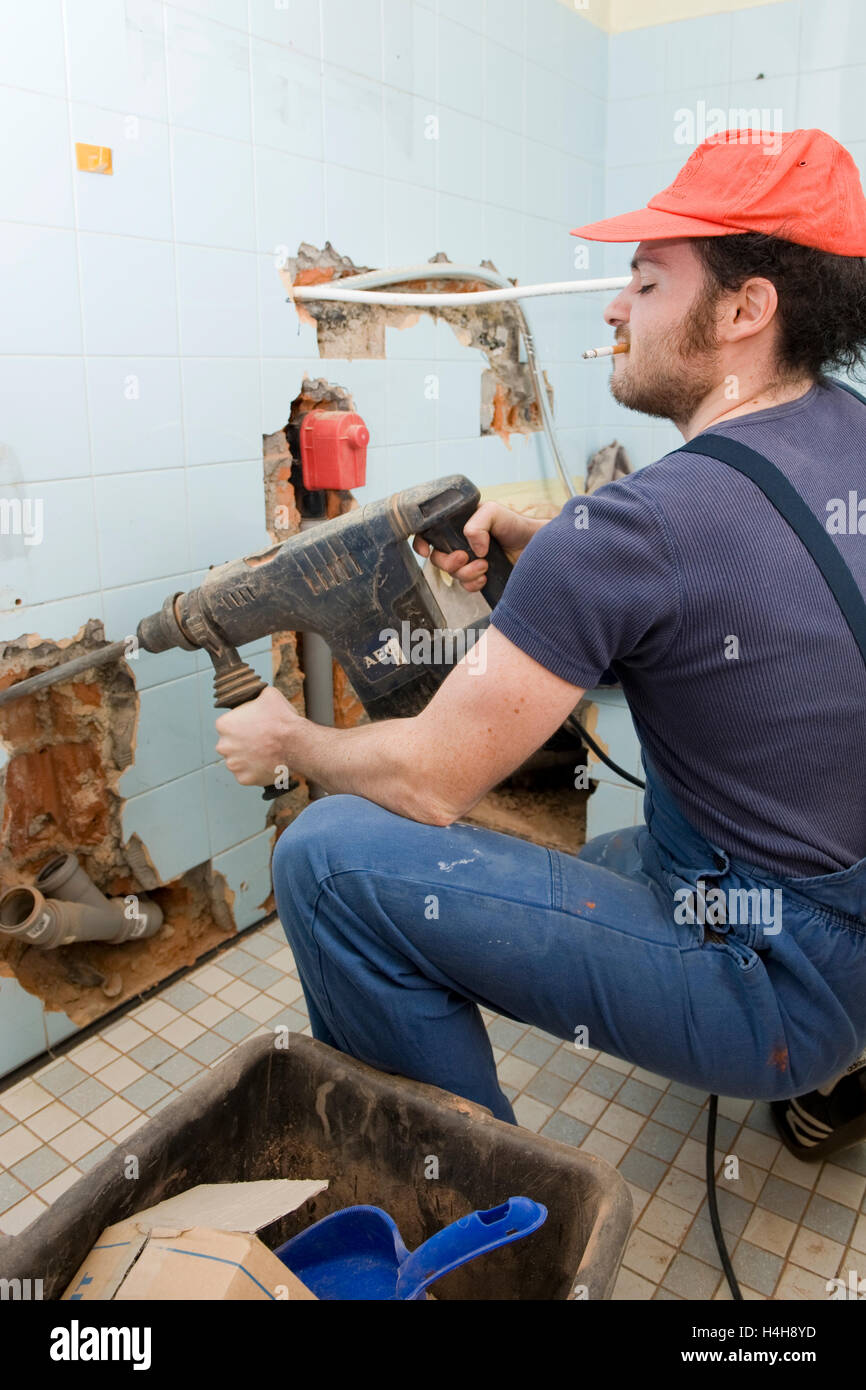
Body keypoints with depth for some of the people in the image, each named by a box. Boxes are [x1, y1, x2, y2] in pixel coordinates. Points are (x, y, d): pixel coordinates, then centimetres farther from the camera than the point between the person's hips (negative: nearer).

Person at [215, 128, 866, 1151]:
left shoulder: (634, 525, -26)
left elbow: (430, 784, -21)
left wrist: (286, 740, -1)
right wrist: (526, 544, 2)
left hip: (777, 987, -9)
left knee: (330, 854, -18)